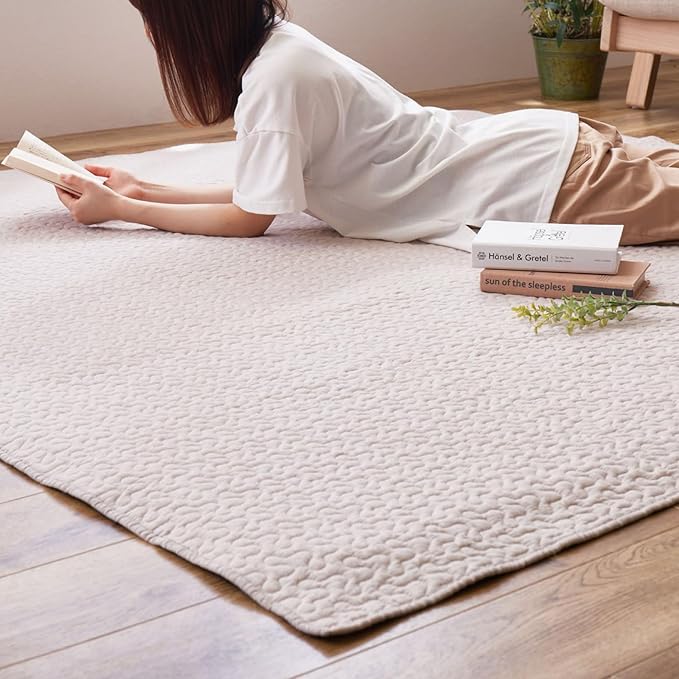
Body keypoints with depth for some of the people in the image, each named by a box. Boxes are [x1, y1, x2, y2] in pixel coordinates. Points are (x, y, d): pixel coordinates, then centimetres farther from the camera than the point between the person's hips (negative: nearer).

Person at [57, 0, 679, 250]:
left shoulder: (276, 78, -24)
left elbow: (249, 219, -15)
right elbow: (255, 192, 8)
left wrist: (118, 210, -7)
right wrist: (142, 189, 7)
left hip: (542, 178, -8)